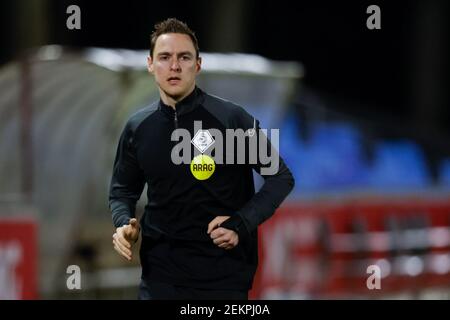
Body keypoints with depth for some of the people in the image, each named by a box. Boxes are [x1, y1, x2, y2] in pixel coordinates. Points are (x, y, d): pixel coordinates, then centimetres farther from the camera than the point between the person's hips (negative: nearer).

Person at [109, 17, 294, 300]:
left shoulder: (232, 119, -8)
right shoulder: (137, 128, 4)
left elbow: (281, 178, -1)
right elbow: (123, 190, 17)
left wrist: (241, 224, -14)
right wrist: (124, 223, -5)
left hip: (224, 273, -3)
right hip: (161, 273, 3)